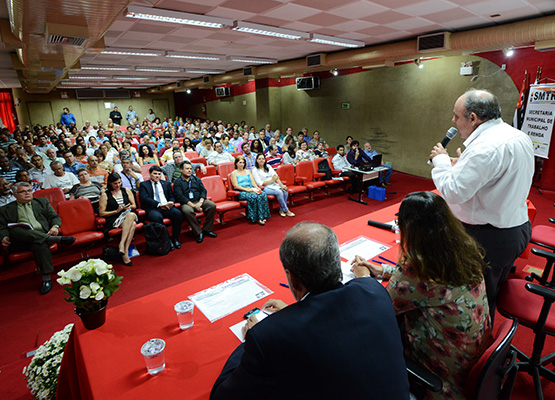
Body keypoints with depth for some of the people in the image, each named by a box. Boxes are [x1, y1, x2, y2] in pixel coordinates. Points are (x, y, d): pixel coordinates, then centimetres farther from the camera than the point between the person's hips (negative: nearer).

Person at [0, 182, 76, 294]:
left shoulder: (42, 202, 24)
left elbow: (55, 217, 16)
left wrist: (55, 227, -7)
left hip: (43, 235, 0)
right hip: (19, 242, 1)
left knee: (40, 245, -37)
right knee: (15, 230, -34)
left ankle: (46, 278, -34)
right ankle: (58, 239, -37)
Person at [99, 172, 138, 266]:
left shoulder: (127, 191, 18)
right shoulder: (105, 195, 7)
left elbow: (134, 205, 19)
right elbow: (101, 213, 2)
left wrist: (129, 207, -5)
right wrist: (116, 211, -9)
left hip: (128, 215, 3)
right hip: (113, 221, -3)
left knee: (133, 221, -37)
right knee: (132, 224, -35)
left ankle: (122, 244, -38)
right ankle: (125, 252, -35)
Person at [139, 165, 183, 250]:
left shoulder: (166, 184, 25)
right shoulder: (144, 185, 12)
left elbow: (172, 196, 20)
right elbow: (145, 199, -4)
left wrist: (171, 202, -6)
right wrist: (159, 205, -16)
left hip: (167, 207, 4)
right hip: (152, 209, -3)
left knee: (178, 213, -27)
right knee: (157, 217, -37)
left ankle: (175, 237, -13)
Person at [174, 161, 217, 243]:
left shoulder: (196, 179, 16)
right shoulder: (177, 182, 2)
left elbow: (203, 190, 8)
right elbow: (180, 196, -10)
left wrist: (200, 202, -13)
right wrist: (193, 205, -19)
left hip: (199, 200, 4)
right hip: (187, 203, -4)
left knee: (212, 205, -23)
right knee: (187, 211, -38)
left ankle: (207, 229, -10)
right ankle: (198, 233, -22)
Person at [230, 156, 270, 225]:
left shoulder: (248, 171, 25)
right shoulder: (234, 173, 8)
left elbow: (253, 182, 14)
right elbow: (236, 186, -5)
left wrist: (257, 188, -8)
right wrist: (247, 189, -18)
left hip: (251, 189, 5)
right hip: (241, 192, -5)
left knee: (263, 194, -28)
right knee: (253, 196, -36)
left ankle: (262, 216, -25)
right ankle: (257, 218, -26)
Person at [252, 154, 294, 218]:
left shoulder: (268, 166, 13)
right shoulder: (255, 170, -3)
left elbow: (276, 176, 4)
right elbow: (260, 183, -10)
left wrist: (281, 185, -12)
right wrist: (272, 180, -13)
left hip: (274, 185, 5)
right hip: (265, 188, -5)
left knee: (285, 190, -23)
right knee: (279, 192, -30)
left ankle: (282, 209, -11)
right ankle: (286, 211, -15)